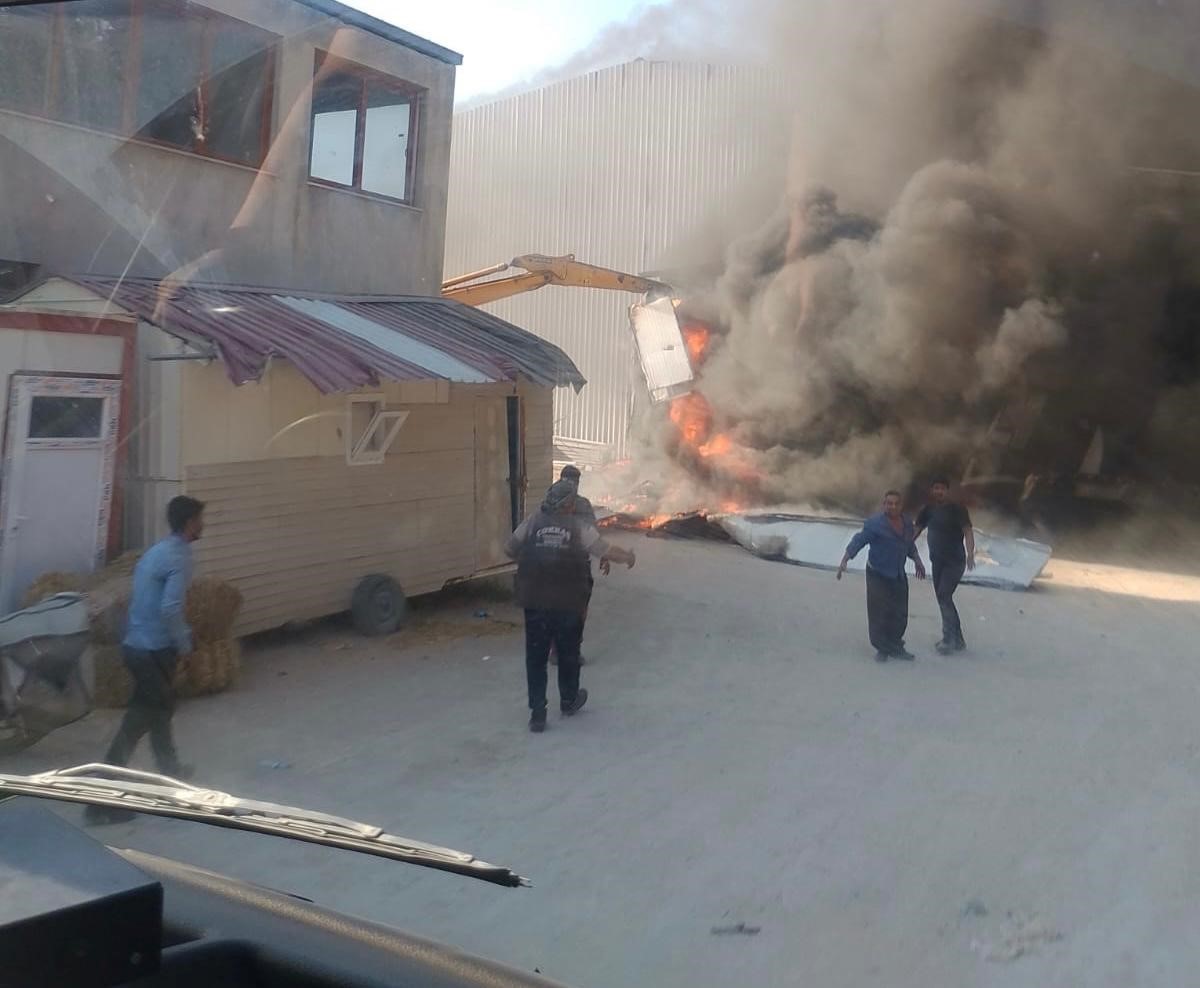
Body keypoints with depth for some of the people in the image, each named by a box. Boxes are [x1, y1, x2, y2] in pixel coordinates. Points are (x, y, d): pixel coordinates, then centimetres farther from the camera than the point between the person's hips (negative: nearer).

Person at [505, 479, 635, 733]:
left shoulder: (531, 523, -1)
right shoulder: (579, 528, -6)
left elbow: (509, 550, 8)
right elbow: (608, 551, 1)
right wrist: (628, 557, 21)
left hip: (535, 604, 1)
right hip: (569, 605, -1)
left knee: (536, 657, 8)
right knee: (568, 653, 19)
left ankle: (537, 714, 4)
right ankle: (569, 701, 37)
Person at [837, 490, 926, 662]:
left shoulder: (907, 524, 7)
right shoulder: (874, 523, -14)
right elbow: (858, 541, -18)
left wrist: (917, 561, 23)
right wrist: (844, 561, -27)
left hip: (899, 575, 6)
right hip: (878, 575, -6)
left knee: (900, 614, 8)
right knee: (879, 613, -6)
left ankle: (895, 646, 22)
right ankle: (882, 649, 6)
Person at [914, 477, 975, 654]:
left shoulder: (957, 509, -11)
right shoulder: (928, 510, 6)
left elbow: (968, 531, -20)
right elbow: (916, 530, 10)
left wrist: (970, 554, -35)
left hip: (955, 561, -6)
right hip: (937, 561, 6)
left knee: (944, 596, -18)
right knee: (943, 599, 10)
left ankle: (949, 639, -14)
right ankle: (957, 640, 21)